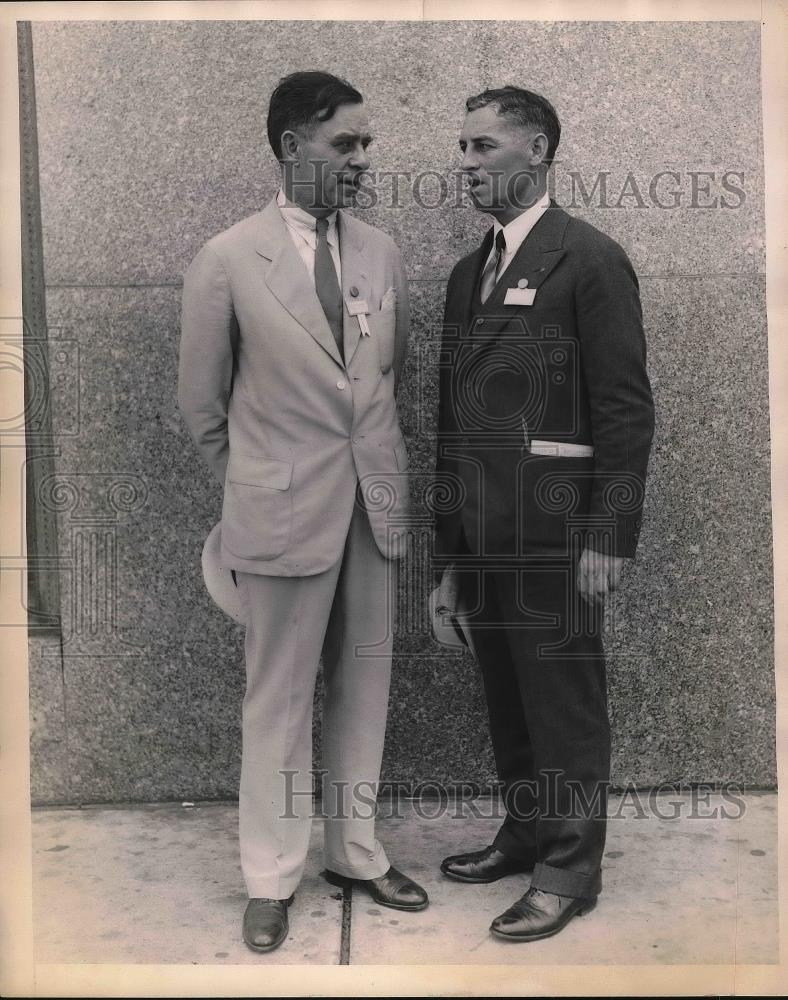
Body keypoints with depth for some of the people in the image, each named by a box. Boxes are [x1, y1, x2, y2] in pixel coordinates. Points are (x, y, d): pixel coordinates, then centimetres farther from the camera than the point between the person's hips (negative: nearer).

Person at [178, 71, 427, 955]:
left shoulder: (380, 252, 5)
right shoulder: (227, 261, -7)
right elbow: (201, 402, 1)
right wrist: (255, 486, 9)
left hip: (374, 501, 4)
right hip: (285, 511, -4)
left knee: (363, 686, 14)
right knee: (278, 699, 7)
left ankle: (354, 851, 32)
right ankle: (271, 878, 25)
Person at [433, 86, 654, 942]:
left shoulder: (591, 260, -6)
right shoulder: (468, 272, 16)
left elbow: (625, 410, -10)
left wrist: (609, 537, -14)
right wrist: (448, 530, 14)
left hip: (551, 524, -7)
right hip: (478, 530, 7)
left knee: (564, 696, 3)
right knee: (505, 693, 16)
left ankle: (570, 870, 19)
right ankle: (524, 833, 33)